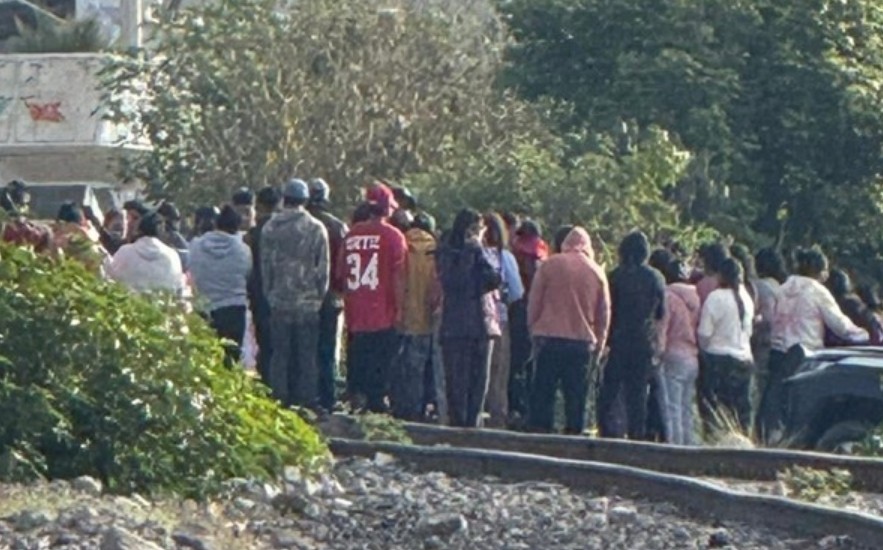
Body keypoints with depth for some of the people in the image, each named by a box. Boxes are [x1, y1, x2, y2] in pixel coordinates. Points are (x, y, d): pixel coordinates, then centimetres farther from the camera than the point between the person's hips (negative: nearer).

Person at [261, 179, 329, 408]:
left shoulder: (270, 228, 0)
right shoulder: (316, 229, -6)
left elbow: (265, 266, 4)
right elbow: (323, 268, -3)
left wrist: (270, 294, 12)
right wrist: (319, 295, 8)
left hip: (279, 303, 1)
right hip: (308, 303, -1)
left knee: (280, 354, 6)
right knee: (307, 356, 3)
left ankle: (280, 400, 5)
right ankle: (307, 401, 2)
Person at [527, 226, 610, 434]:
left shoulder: (550, 265, 0)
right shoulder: (597, 272, 6)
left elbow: (534, 302, 0)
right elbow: (604, 311, 11)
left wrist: (533, 328, 11)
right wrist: (599, 342, 20)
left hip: (550, 338, -2)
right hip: (583, 340, 2)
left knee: (543, 393, 2)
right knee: (576, 395, 5)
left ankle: (540, 431, -3)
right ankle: (573, 433, 3)